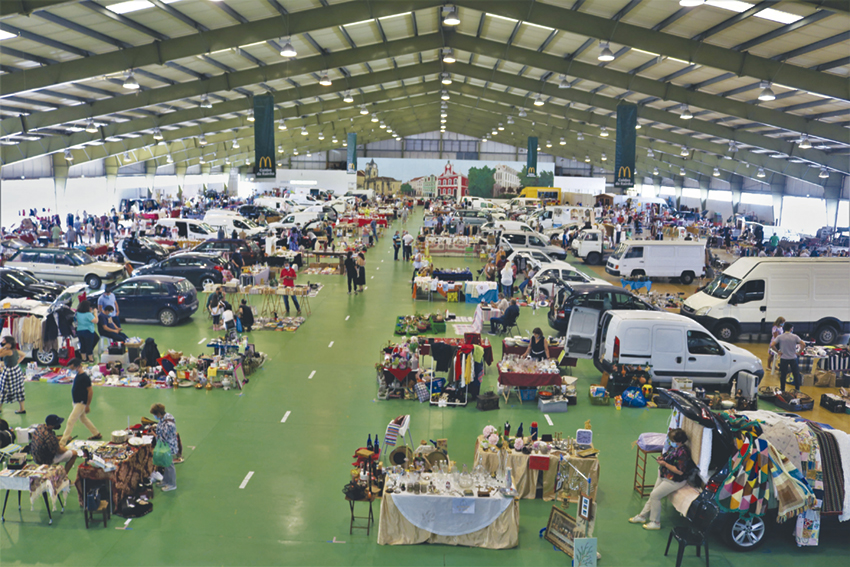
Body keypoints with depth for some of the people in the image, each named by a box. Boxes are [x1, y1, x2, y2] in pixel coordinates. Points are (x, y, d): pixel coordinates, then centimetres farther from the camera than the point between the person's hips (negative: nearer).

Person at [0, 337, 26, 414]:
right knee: (18, 390, 13)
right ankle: (22, 409, 20)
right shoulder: (15, 350, 0)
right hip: (17, 371, 8)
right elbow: (23, 355, 17)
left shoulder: (8, 352, -24)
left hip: (9, 373, -8)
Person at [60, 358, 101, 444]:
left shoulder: (85, 377, -22)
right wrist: (73, 401, 19)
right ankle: (96, 434, 32)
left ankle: (63, 442, -4)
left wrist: (88, 405, -16)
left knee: (71, 421, -8)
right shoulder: (77, 375, 5)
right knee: (83, 419, 20)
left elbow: (90, 391, -19)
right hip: (76, 402, 10)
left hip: (81, 403, -10)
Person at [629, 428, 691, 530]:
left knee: (655, 495, -14)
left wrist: (664, 464, -24)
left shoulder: (682, 453, -26)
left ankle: (655, 522, -2)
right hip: (664, 476, 10)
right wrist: (662, 458, -1)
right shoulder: (673, 447, 2)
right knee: (653, 495, 11)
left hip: (675, 481, -9)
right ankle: (643, 516, 23)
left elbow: (680, 471, -29)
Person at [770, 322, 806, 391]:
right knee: (796, 375, 13)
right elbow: (803, 344, -12)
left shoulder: (780, 337, -6)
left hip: (783, 358, 0)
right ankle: (797, 390, 18)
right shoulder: (795, 337, -6)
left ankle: (782, 390, 15)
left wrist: (778, 351, -3)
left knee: (783, 375, 9)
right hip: (793, 358, 0)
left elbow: (772, 345, -15)